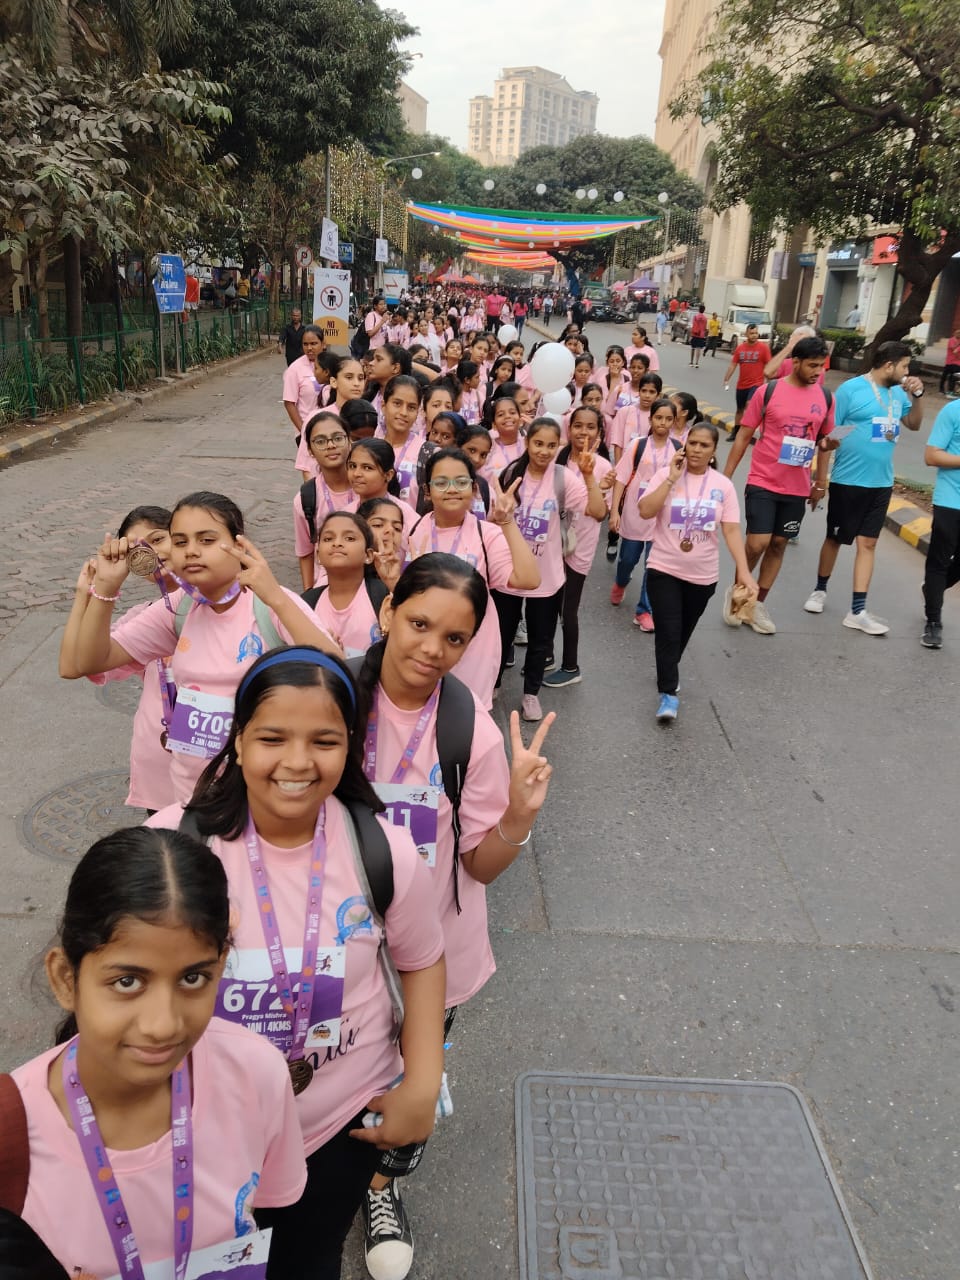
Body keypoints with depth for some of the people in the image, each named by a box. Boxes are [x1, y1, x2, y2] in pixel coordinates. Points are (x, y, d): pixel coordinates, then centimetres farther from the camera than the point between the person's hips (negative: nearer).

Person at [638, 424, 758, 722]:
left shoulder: (723, 485, -2)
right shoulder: (666, 474, -7)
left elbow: (731, 530, -5)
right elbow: (645, 511, -19)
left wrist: (744, 571, -14)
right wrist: (672, 478, -21)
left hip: (702, 575, 3)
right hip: (664, 569, -3)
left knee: (683, 632, 18)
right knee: (668, 632, -8)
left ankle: (668, 673, 42)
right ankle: (668, 693, 3)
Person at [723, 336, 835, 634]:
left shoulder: (825, 397, 3)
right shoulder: (768, 392, -8)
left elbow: (825, 441, 13)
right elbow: (744, 435, -3)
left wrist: (821, 481, 12)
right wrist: (726, 477, -4)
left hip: (797, 488, 4)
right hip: (762, 483, -4)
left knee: (778, 545, 9)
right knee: (757, 543, -10)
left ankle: (758, 604, 22)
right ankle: (736, 591, 16)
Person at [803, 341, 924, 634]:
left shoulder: (898, 392, 5)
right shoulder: (851, 389, -12)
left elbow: (914, 424, 16)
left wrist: (917, 395, 0)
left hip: (881, 482, 5)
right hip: (848, 480, -5)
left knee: (867, 543, 4)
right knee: (834, 538, 10)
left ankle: (857, 611, 6)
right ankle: (820, 590, 32)